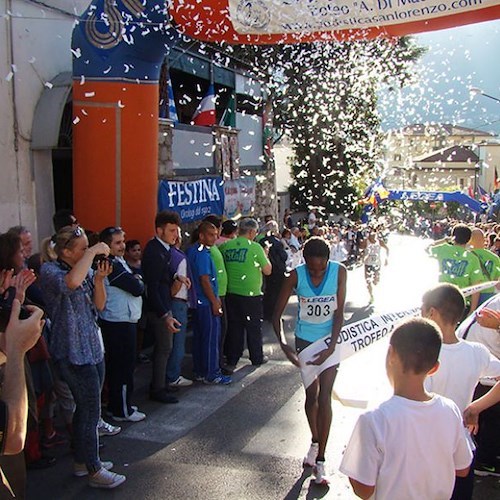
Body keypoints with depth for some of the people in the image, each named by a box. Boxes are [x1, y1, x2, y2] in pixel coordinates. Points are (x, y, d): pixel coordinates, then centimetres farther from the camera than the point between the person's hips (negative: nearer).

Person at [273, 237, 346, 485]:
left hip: (330, 340, -1)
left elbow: (339, 312, -15)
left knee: (324, 396, -6)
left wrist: (331, 347, -23)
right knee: (311, 394, 11)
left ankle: (320, 459, 3)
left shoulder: (339, 272, -17)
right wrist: (284, 344, -27)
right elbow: (277, 315, -12)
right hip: (305, 340, 1)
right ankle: (315, 442, 36)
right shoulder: (296, 276, -17)